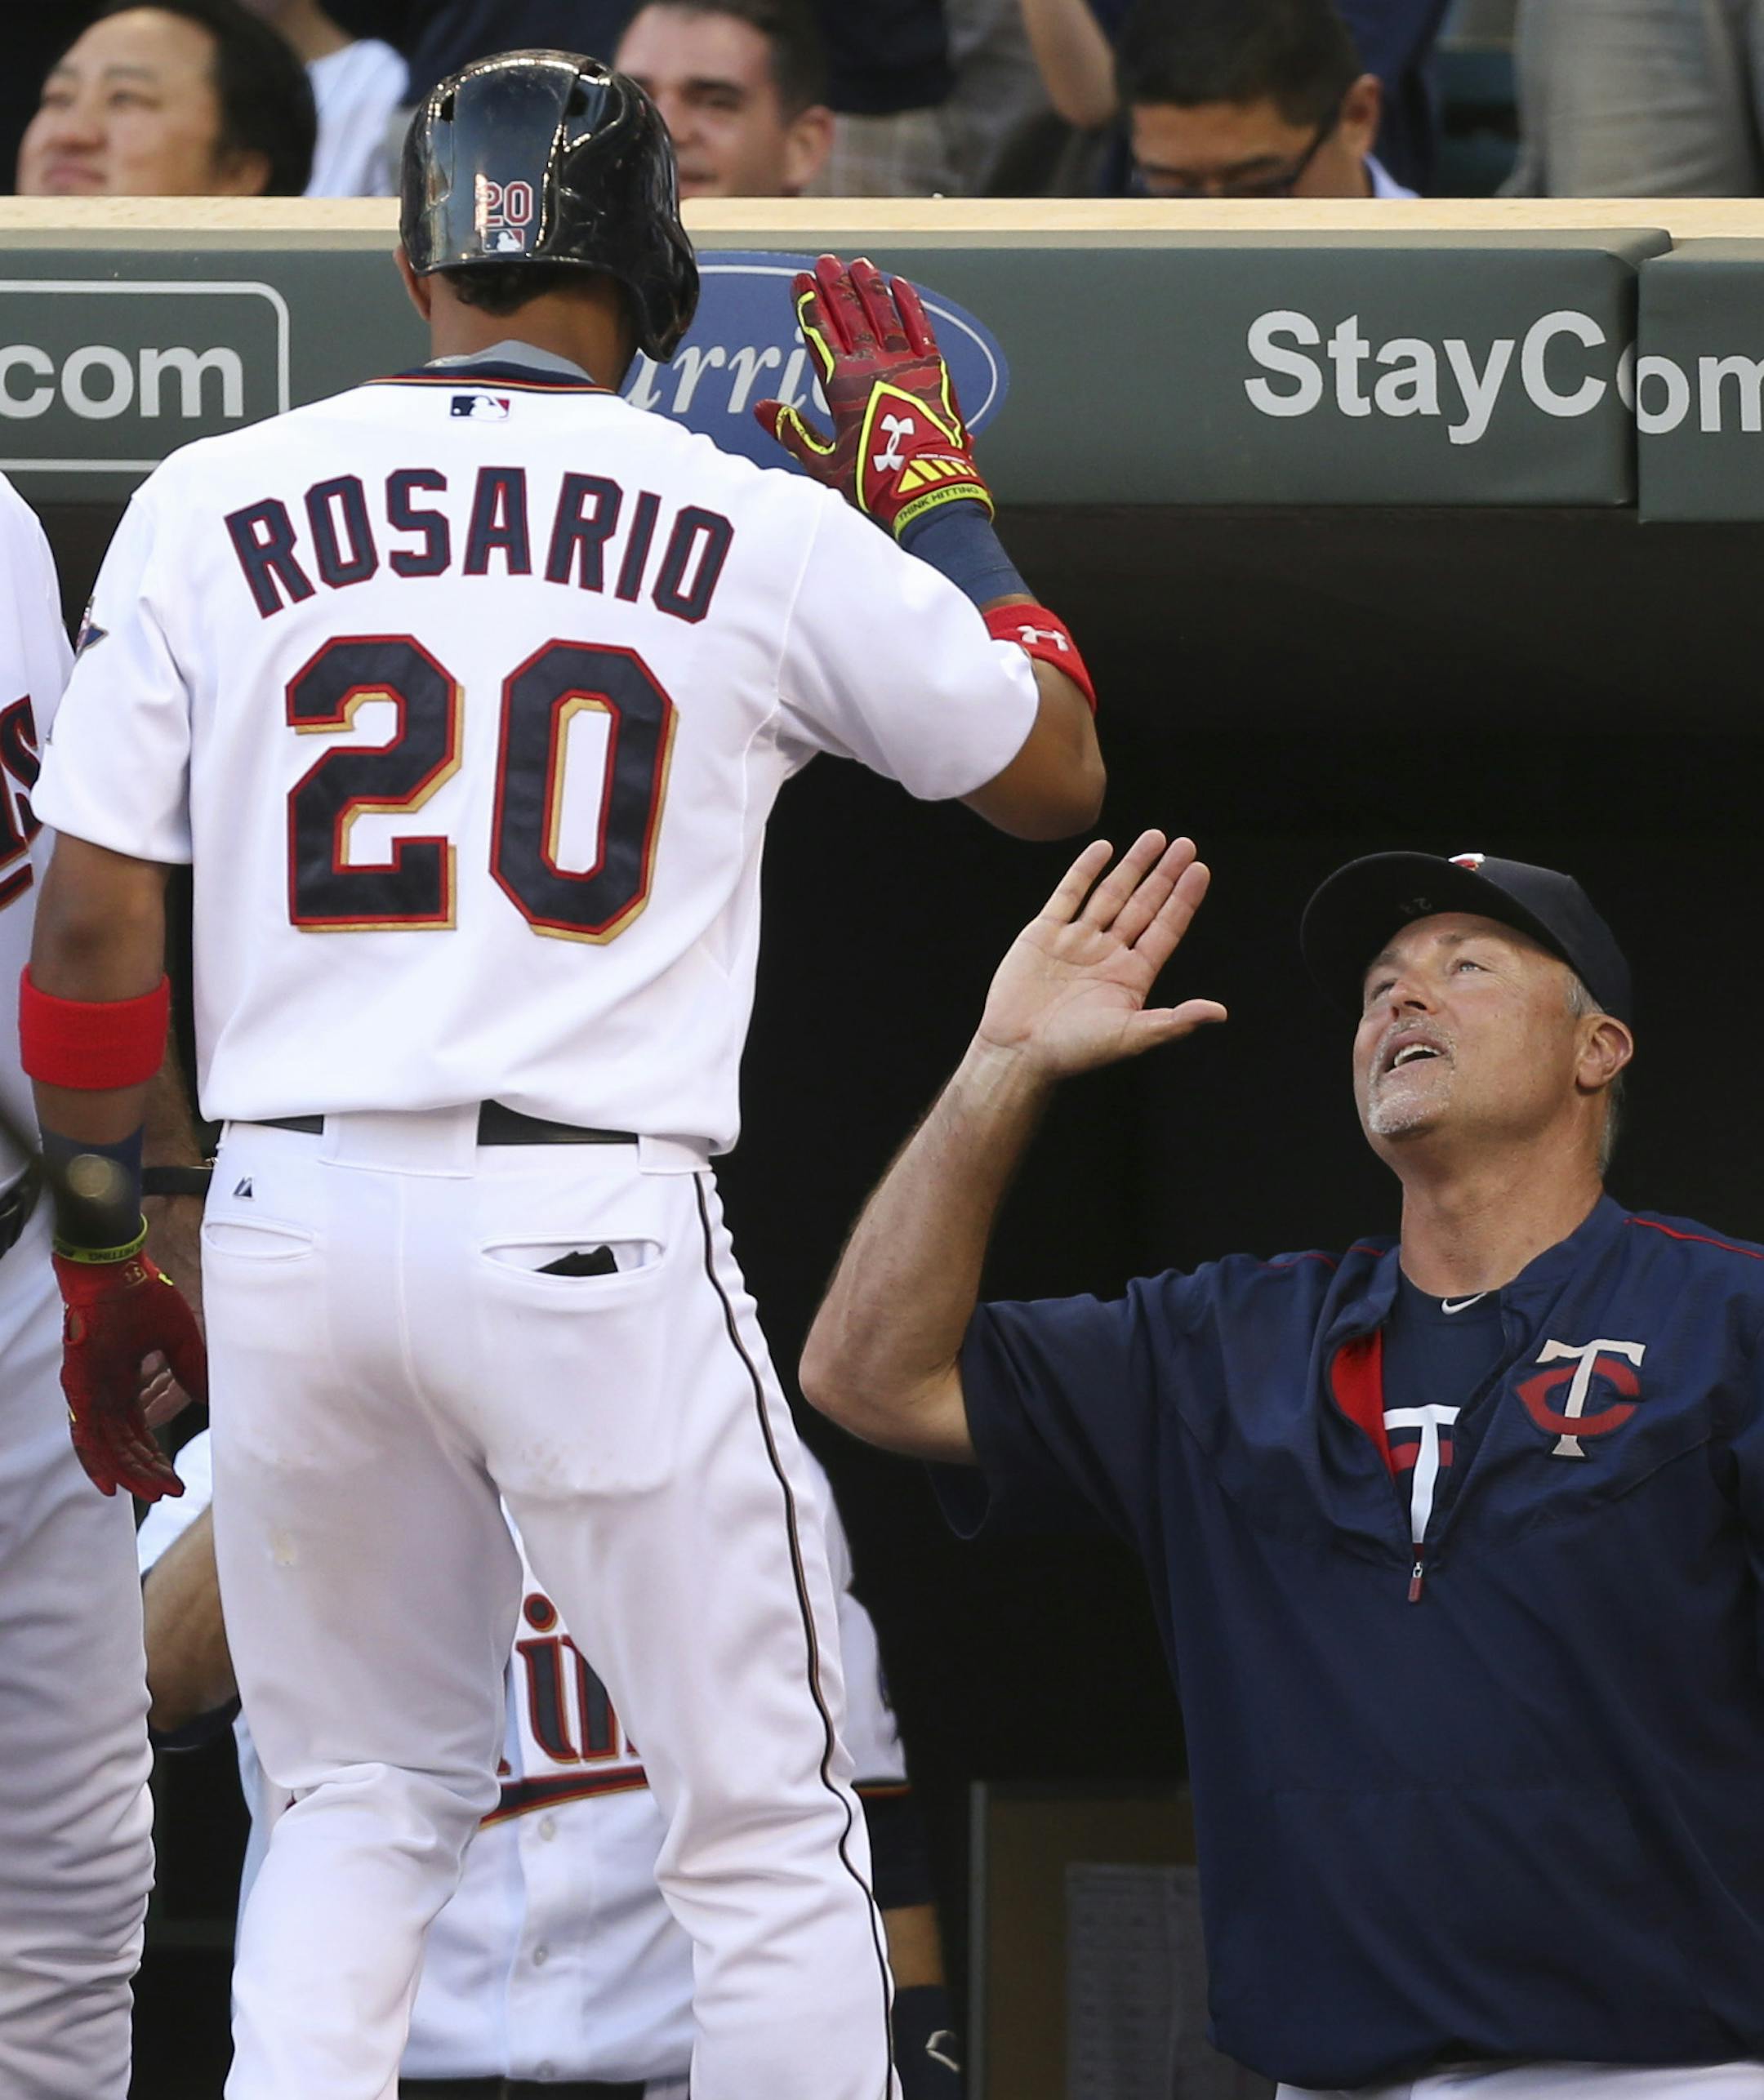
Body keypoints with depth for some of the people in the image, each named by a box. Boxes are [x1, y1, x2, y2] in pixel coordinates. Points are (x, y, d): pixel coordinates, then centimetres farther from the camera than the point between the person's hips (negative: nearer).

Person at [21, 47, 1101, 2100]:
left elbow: (91, 937, 4)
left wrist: (103, 1266, 15)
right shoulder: (766, 531, 2)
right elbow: (1057, 768, 16)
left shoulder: (208, 505, 6)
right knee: (766, 1833, 4)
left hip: (289, 1219, 3)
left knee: (364, 1799, 18)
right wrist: (927, 484, 27)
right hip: (595, 1225, -3)